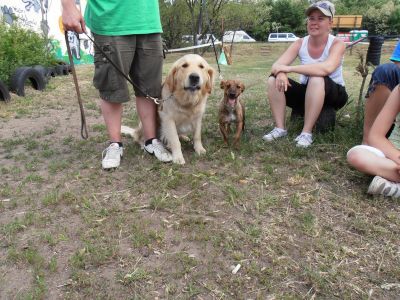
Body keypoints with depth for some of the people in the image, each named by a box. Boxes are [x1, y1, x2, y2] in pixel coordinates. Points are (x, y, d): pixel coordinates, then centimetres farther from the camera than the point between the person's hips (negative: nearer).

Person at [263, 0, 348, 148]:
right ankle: (280, 128, -16)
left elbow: (327, 68, -38)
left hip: (333, 94, -4)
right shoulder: (300, 43, -4)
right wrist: (281, 73, -38)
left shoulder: (337, 44, -17)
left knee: (316, 79, -37)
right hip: (307, 92, 4)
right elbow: (276, 65, -13)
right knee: (273, 80, -16)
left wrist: (289, 68, -37)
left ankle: (307, 133, -31)